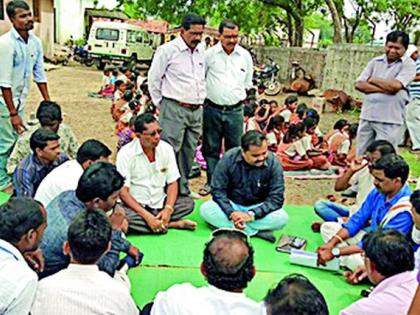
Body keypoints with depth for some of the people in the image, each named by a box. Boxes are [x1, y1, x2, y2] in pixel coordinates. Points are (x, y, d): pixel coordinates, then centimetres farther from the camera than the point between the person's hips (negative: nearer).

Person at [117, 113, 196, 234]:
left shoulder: (166, 148, -3)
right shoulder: (126, 153, -13)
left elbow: (172, 183, 0)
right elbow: (123, 191, -16)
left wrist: (168, 209, -18)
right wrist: (147, 216, -25)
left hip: (160, 203, 3)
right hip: (135, 205, -2)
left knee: (188, 203, -16)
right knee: (123, 216, -34)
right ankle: (175, 224, -21)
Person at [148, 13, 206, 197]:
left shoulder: (201, 51, 11)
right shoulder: (168, 50, -7)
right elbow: (153, 78, -1)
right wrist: (160, 102, 2)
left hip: (196, 111, 6)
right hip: (174, 108, -6)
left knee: (189, 152, 12)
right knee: (171, 151, -7)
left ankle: (183, 190, 23)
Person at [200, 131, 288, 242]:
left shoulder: (273, 163, -17)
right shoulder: (229, 158, -17)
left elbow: (276, 198, -17)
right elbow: (218, 190, -12)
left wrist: (250, 215, -29)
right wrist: (231, 213, -28)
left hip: (258, 208, 0)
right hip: (231, 205, 1)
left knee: (282, 217, -29)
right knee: (205, 209, -27)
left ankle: (228, 226, -24)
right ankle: (257, 231, -25)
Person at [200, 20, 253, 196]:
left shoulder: (245, 56, 4)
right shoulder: (209, 54, -2)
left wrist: (241, 97, 8)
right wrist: (203, 97, 4)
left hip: (235, 110, 1)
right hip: (212, 108, -1)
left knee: (235, 148, 4)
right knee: (211, 148, 7)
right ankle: (211, 182, 19)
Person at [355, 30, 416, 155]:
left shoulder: (408, 64, -1)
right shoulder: (375, 62, 10)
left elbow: (395, 85, -17)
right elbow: (359, 84, 0)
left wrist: (373, 80, -3)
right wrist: (383, 89, -12)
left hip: (390, 121, -4)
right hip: (367, 117, 4)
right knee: (361, 157, 11)